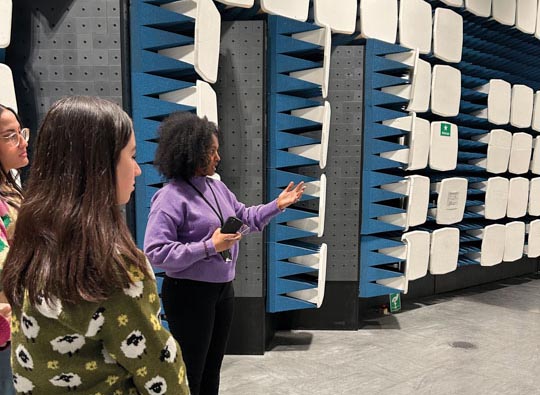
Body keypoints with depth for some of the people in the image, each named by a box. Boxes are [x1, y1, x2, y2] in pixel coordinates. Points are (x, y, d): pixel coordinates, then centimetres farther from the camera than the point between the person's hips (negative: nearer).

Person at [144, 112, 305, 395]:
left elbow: (245, 218, 18)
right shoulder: (171, 197, -20)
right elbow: (155, 253, -25)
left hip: (223, 289, 8)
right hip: (189, 293, -8)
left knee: (212, 368, 24)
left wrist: (277, 205, 6)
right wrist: (209, 247, -27)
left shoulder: (216, 187, 5)